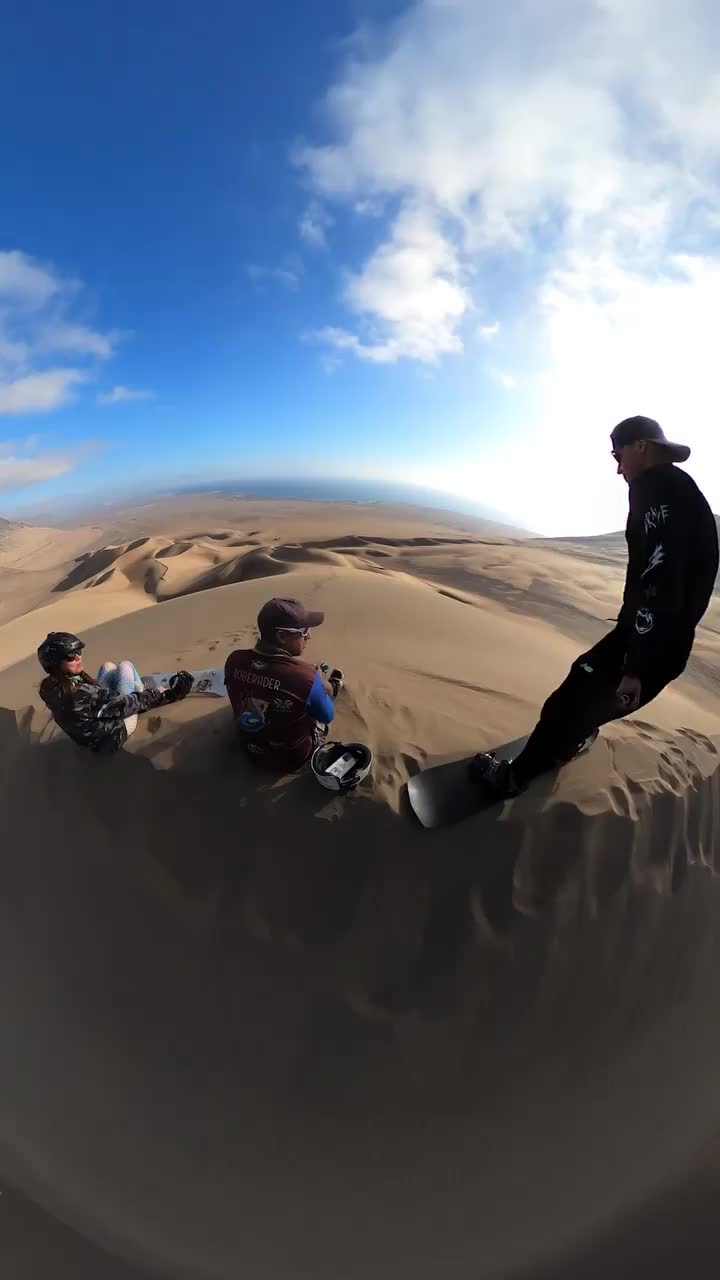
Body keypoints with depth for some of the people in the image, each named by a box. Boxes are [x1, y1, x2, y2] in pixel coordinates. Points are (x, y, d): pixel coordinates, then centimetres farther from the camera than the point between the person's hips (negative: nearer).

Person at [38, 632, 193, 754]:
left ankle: (143, 695, 27)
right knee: (125, 667, -1)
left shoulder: (51, 687, -12)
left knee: (108, 667, 12)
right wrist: (165, 695, -20)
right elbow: (120, 705, -30)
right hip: (113, 735, -8)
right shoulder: (78, 694, -38)